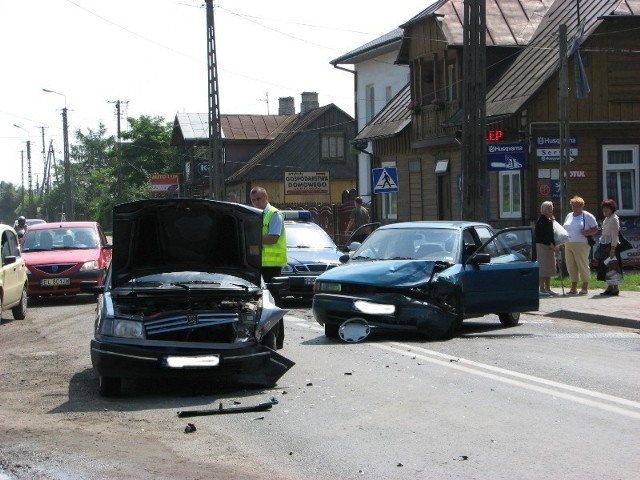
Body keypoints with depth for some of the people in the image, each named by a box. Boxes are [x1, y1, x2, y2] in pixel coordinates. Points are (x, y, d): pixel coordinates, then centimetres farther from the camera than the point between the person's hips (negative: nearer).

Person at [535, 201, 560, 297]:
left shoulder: (549, 220, 14)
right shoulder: (542, 221, -14)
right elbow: (544, 236, -21)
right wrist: (553, 247, -24)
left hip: (549, 246, 9)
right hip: (541, 246, -9)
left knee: (549, 268, 11)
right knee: (543, 268, -9)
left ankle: (547, 289, 18)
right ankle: (542, 289, -8)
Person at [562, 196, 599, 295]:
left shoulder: (587, 216, 1)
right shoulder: (569, 216, 18)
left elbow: (595, 229, -1)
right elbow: (564, 229, 24)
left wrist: (587, 233, -19)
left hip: (581, 245, -6)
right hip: (568, 245, 6)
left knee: (583, 265, -5)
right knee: (571, 266, 5)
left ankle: (585, 287, 2)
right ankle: (573, 287, 13)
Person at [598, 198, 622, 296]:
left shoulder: (614, 219, -11)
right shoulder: (606, 219, 17)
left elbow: (614, 235, -16)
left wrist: (613, 248, -21)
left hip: (611, 245, -9)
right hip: (604, 244, 9)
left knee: (612, 266, -8)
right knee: (605, 266, 9)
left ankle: (615, 288, -6)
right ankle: (609, 287, 13)